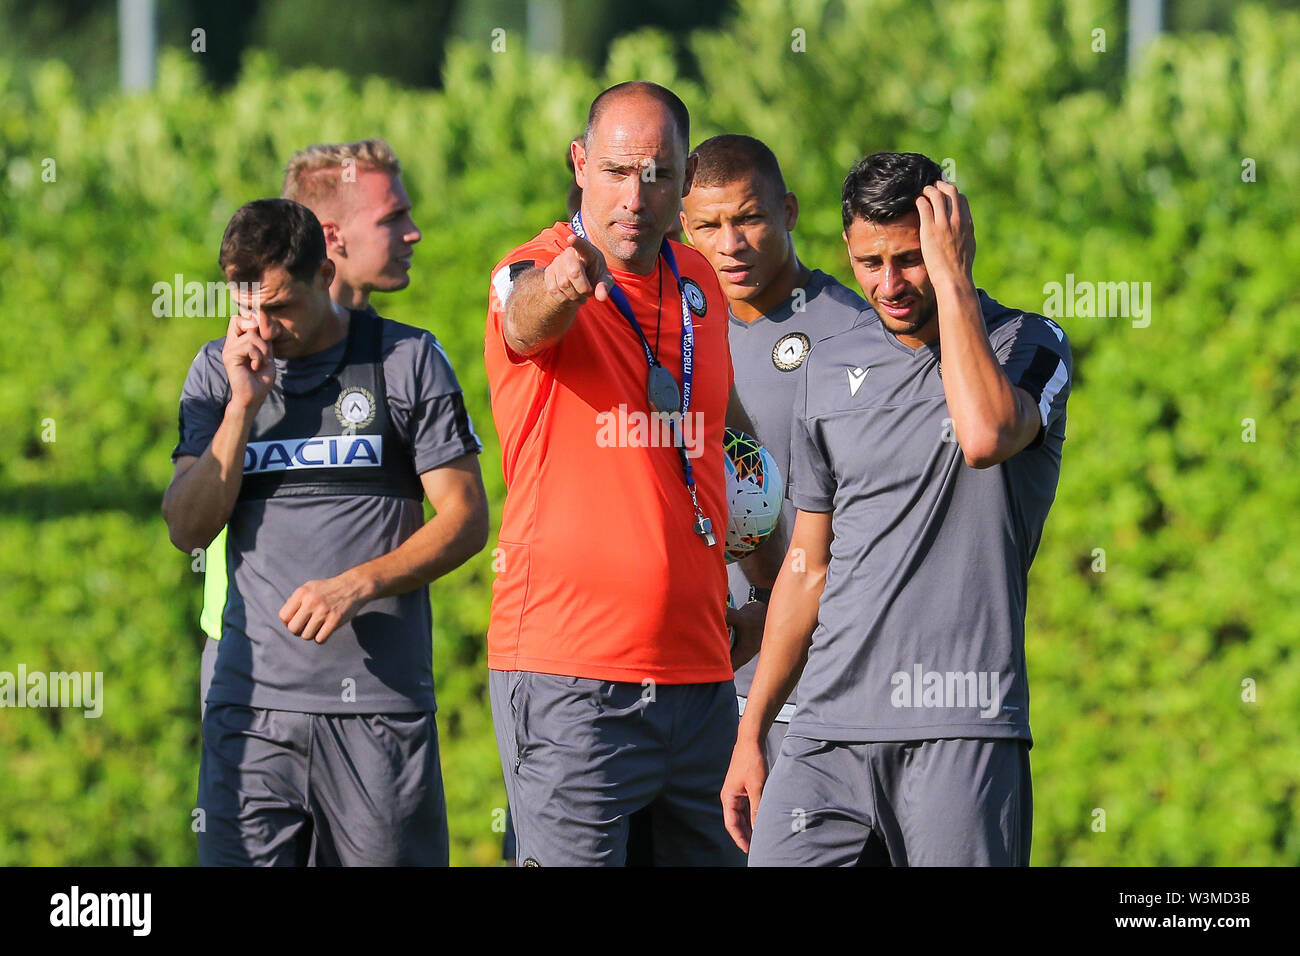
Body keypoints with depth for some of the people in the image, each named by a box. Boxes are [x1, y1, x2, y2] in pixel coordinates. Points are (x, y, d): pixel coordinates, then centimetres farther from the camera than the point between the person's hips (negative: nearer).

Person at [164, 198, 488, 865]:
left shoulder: (408, 360, 3)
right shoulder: (218, 372, 11)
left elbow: (466, 519, 1)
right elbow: (187, 529, 4)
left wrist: (357, 586, -13)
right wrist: (243, 406, -6)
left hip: (380, 702, -2)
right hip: (251, 696, 2)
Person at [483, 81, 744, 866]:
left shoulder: (699, 285, 13)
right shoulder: (533, 277, -6)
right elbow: (526, 316, -31)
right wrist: (561, 283, -54)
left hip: (697, 669, 6)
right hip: (567, 671, -6)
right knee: (571, 858, -14)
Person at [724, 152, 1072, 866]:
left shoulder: (1026, 347, 1)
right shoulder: (829, 371, 15)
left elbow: (985, 435, -24)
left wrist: (951, 275, -14)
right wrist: (751, 732, 17)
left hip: (962, 731, -4)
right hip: (830, 726, 4)